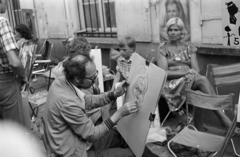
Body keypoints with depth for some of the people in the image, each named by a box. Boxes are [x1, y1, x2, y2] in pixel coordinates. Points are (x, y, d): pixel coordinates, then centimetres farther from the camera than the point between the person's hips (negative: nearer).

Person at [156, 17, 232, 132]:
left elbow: (196, 70, 7)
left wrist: (190, 73, -18)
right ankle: (223, 117, -30)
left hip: (191, 81, 4)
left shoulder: (189, 48, 17)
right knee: (202, 80, -31)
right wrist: (186, 72, -17)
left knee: (200, 94, -34)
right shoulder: (163, 49, 7)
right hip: (172, 85, -3)